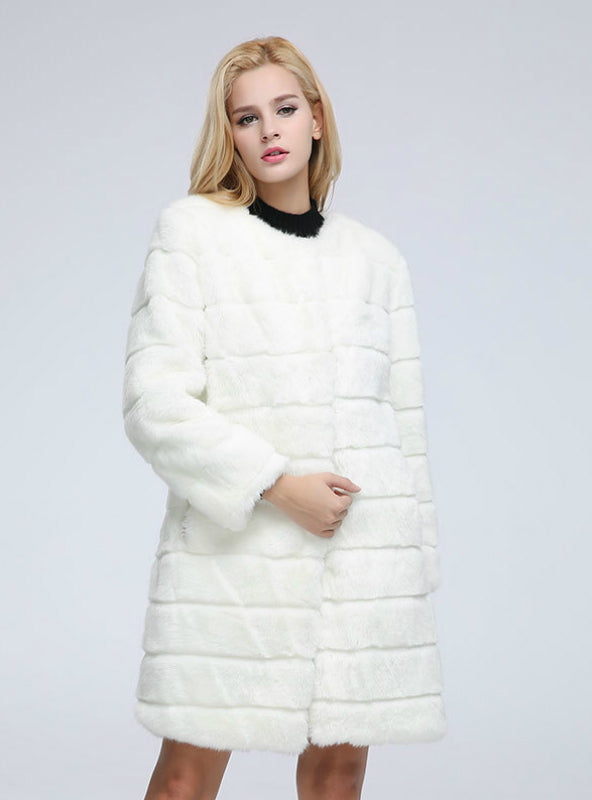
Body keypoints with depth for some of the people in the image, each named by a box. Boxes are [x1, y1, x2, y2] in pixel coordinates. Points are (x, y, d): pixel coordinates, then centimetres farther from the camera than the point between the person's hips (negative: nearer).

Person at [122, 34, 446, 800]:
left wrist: (417, 557, 12)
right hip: (232, 546, -3)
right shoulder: (191, 231, 1)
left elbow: (404, 415, 15)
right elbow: (154, 404, -6)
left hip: (364, 553, 3)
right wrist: (274, 485, -14)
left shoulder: (375, 257, 11)